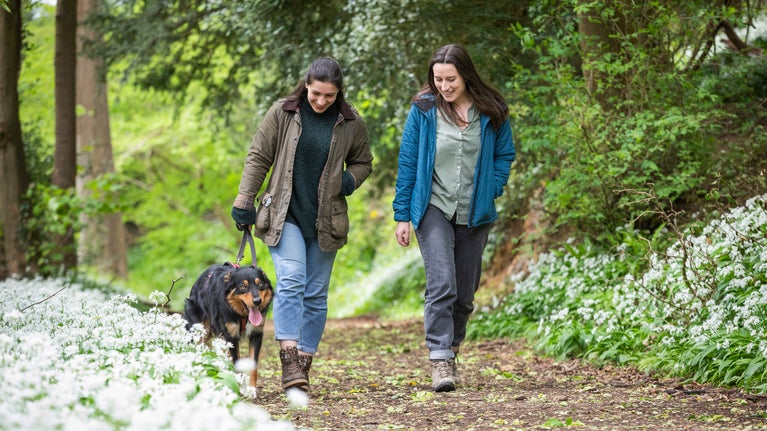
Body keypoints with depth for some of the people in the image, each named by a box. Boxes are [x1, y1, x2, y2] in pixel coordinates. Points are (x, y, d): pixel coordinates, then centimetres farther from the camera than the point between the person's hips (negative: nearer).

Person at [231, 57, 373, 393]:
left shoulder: (351, 124, 2)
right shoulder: (282, 113, -2)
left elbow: (363, 162, 17)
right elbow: (258, 158, 3)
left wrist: (350, 180, -4)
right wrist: (243, 203, 0)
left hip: (326, 220, 2)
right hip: (285, 214, -2)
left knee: (316, 293, 4)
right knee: (291, 280, -19)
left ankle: (304, 363, 10)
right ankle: (289, 358, -24)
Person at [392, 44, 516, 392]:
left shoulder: (491, 112, 0)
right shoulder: (423, 109, -4)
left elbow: (505, 155, 12)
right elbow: (407, 163, 1)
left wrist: (490, 192, -4)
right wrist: (402, 215, -1)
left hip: (474, 215, 3)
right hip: (433, 209, -2)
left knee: (465, 293, 10)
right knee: (442, 284, -18)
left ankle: (451, 351, 30)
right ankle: (440, 362, -18)